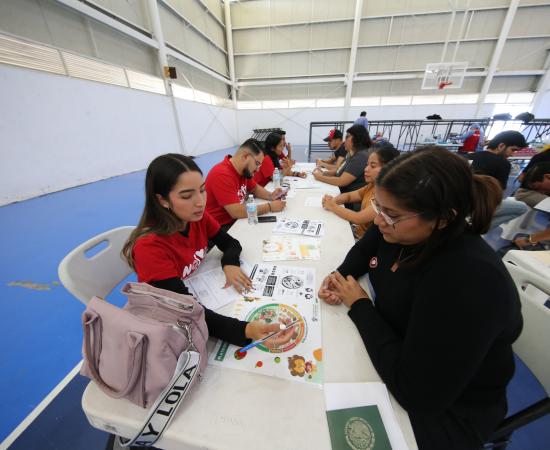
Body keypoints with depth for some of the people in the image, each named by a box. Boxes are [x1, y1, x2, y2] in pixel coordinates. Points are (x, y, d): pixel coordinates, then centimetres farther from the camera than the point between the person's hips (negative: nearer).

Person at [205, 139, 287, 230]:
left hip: (237, 220, 8)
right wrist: (270, 206, -21)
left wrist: (270, 196, -2)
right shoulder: (222, 174, -25)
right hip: (219, 228, -8)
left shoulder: (244, 170, 1)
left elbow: (255, 188, 18)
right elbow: (236, 212, -30)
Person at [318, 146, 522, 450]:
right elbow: (363, 250, 8)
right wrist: (341, 275, -12)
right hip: (394, 341, 6)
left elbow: (416, 393, -31)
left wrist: (360, 307, -23)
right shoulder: (398, 227, -14)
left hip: (443, 409, -5)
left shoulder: (471, 282, -36)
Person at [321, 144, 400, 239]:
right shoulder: (373, 185, 1)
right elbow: (349, 196, 10)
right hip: (358, 230, 7)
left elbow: (358, 219, -28)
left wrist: (333, 206, -18)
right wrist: (333, 200, -10)